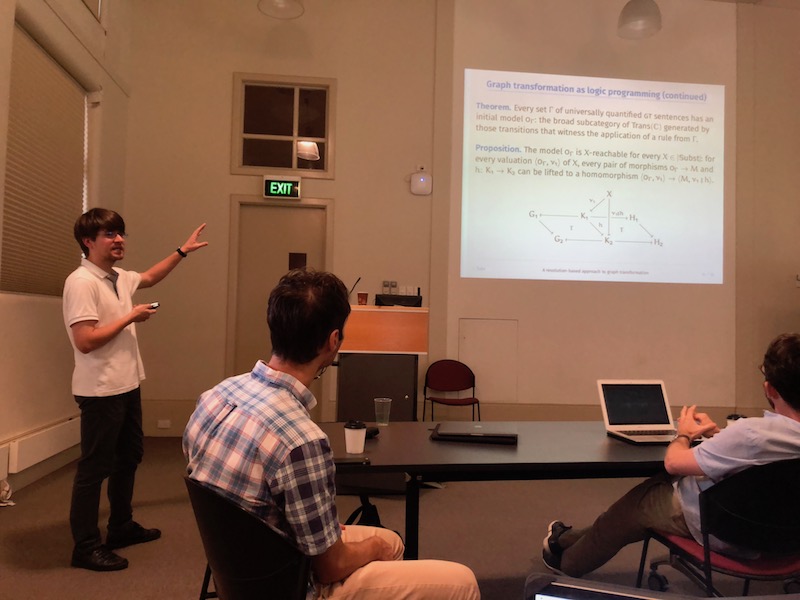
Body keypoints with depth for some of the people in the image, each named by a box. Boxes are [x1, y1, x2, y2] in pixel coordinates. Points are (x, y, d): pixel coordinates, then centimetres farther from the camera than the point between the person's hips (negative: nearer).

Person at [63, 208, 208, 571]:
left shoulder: (118, 278, 7)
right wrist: (131, 318, -18)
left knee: (128, 458, 20)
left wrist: (183, 251, 28)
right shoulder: (81, 282, -19)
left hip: (127, 386, 10)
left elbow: (149, 278, 30)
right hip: (100, 391, -9)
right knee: (95, 467, 1)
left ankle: (121, 527, 35)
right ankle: (85, 546, 15)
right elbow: (85, 341, -26)